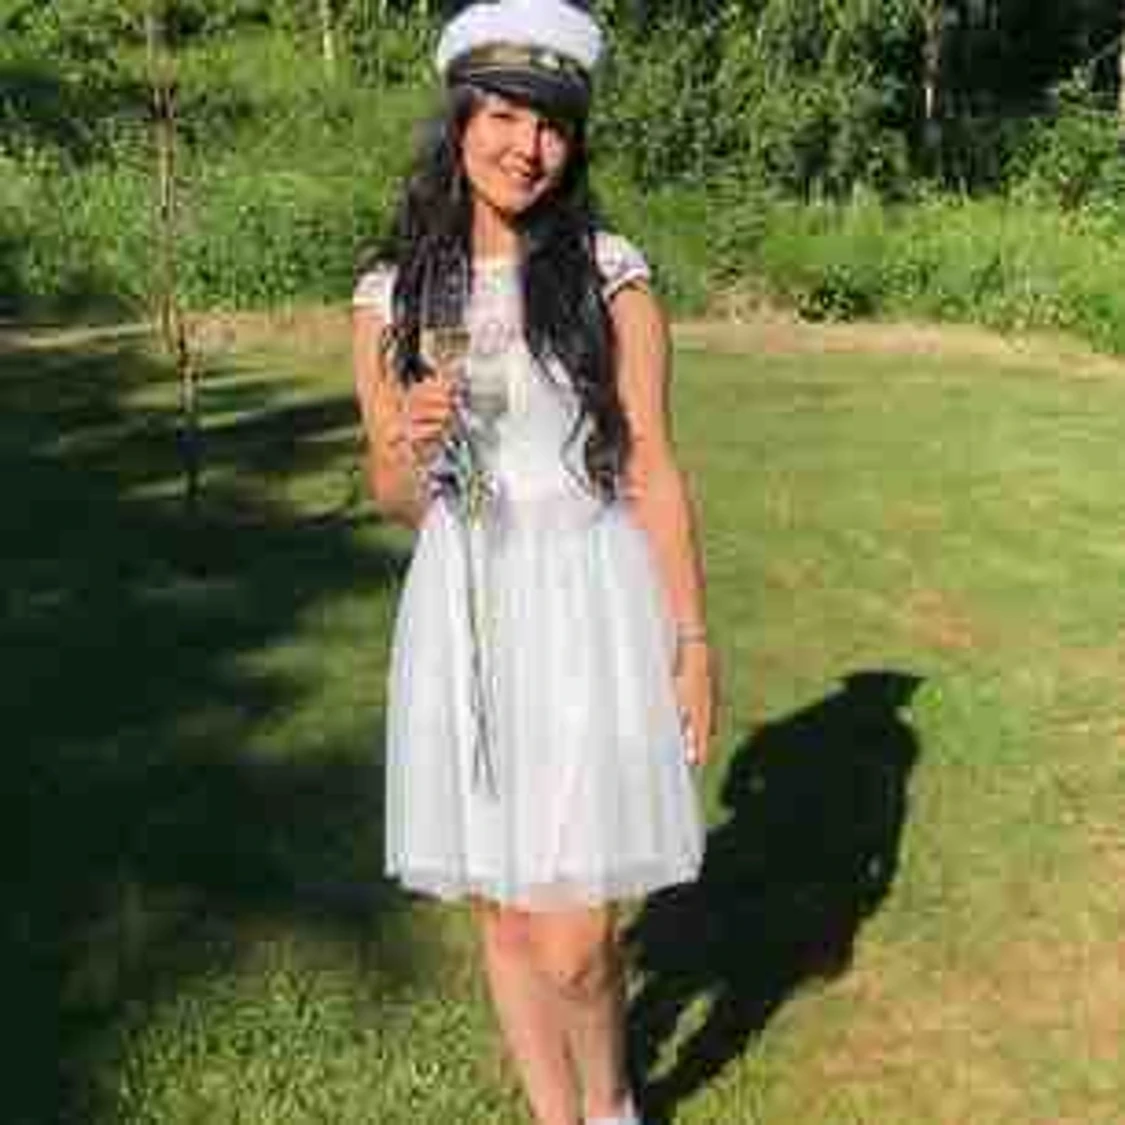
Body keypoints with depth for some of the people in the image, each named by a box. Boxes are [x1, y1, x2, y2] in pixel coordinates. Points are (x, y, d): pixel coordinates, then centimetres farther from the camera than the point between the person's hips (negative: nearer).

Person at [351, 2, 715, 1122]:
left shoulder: (610, 274, -4)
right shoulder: (392, 295, 4)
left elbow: (652, 468, -1)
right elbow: (392, 497, 8)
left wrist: (693, 639, -2)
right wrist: (407, 445, -15)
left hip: (589, 609, -3)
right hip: (461, 614, 3)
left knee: (572, 946, -4)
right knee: (500, 914, 12)